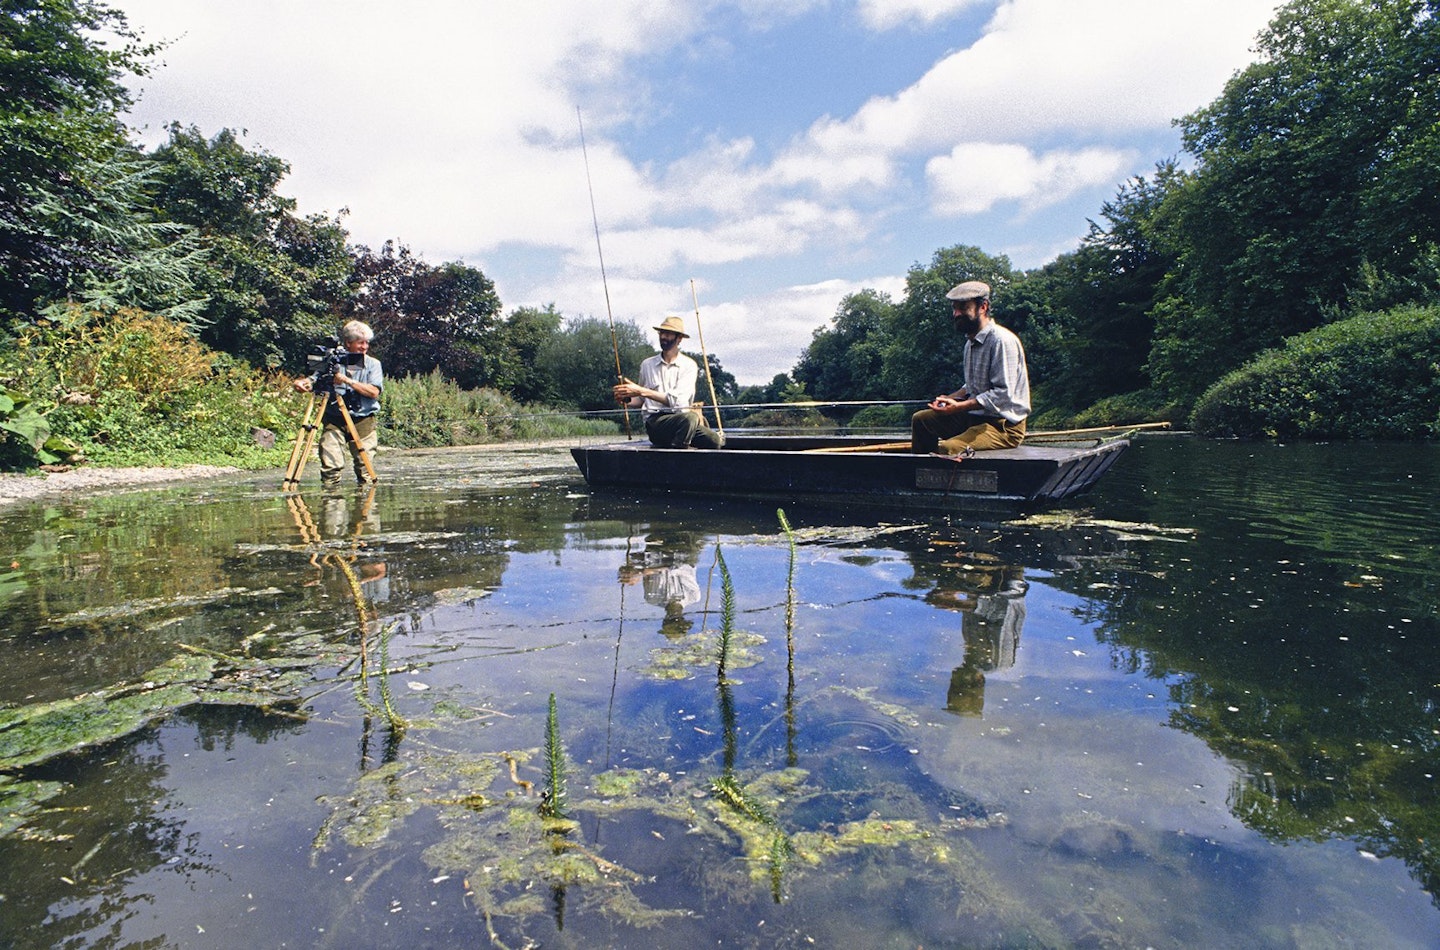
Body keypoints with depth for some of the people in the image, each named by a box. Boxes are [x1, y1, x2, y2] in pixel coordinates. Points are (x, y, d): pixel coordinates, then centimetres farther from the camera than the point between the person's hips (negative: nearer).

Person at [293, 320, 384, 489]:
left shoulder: (373, 364, 6)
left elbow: (374, 392, -7)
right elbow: (312, 383, 5)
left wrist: (348, 381, -15)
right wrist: (303, 383, -18)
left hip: (363, 420, 0)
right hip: (334, 420, 0)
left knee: (364, 467, -2)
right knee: (330, 466, -9)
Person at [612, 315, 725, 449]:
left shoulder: (688, 365, 5)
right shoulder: (647, 365, 12)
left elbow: (678, 400, -10)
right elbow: (641, 399, 22)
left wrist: (641, 391, -14)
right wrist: (626, 401, -1)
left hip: (681, 418, 1)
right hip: (655, 421, -1)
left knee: (715, 441, -27)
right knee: (690, 417, -35)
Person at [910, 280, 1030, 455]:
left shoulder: (1002, 341, -17)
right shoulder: (971, 343, 12)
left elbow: (1003, 394, -22)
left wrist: (959, 406, -22)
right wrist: (950, 398, 6)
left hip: (1004, 426, -9)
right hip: (975, 416, 9)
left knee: (948, 448, -31)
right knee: (921, 419, 10)